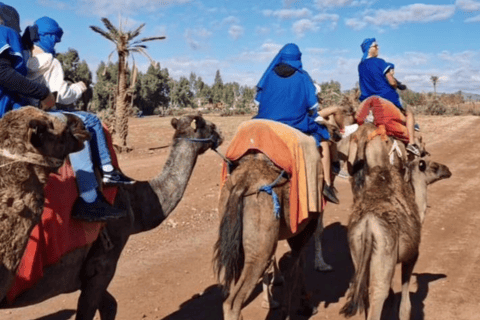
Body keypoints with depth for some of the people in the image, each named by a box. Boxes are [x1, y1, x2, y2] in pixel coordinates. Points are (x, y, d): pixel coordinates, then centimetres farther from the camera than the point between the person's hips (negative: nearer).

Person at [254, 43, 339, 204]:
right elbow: (312, 106, -4)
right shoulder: (302, 76, -3)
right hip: (297, 124, -1)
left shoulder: (270, 75, 1)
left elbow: (258, 101, 4)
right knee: (323, 139, 19)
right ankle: (327, 184, 10)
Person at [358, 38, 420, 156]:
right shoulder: (379, 62, -12)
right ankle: (411, 142, 0)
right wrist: (396, 85, 9)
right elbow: (392, 82, -13)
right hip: (386, 97, -6)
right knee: (408, 112, 13)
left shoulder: (361, 66, 7)